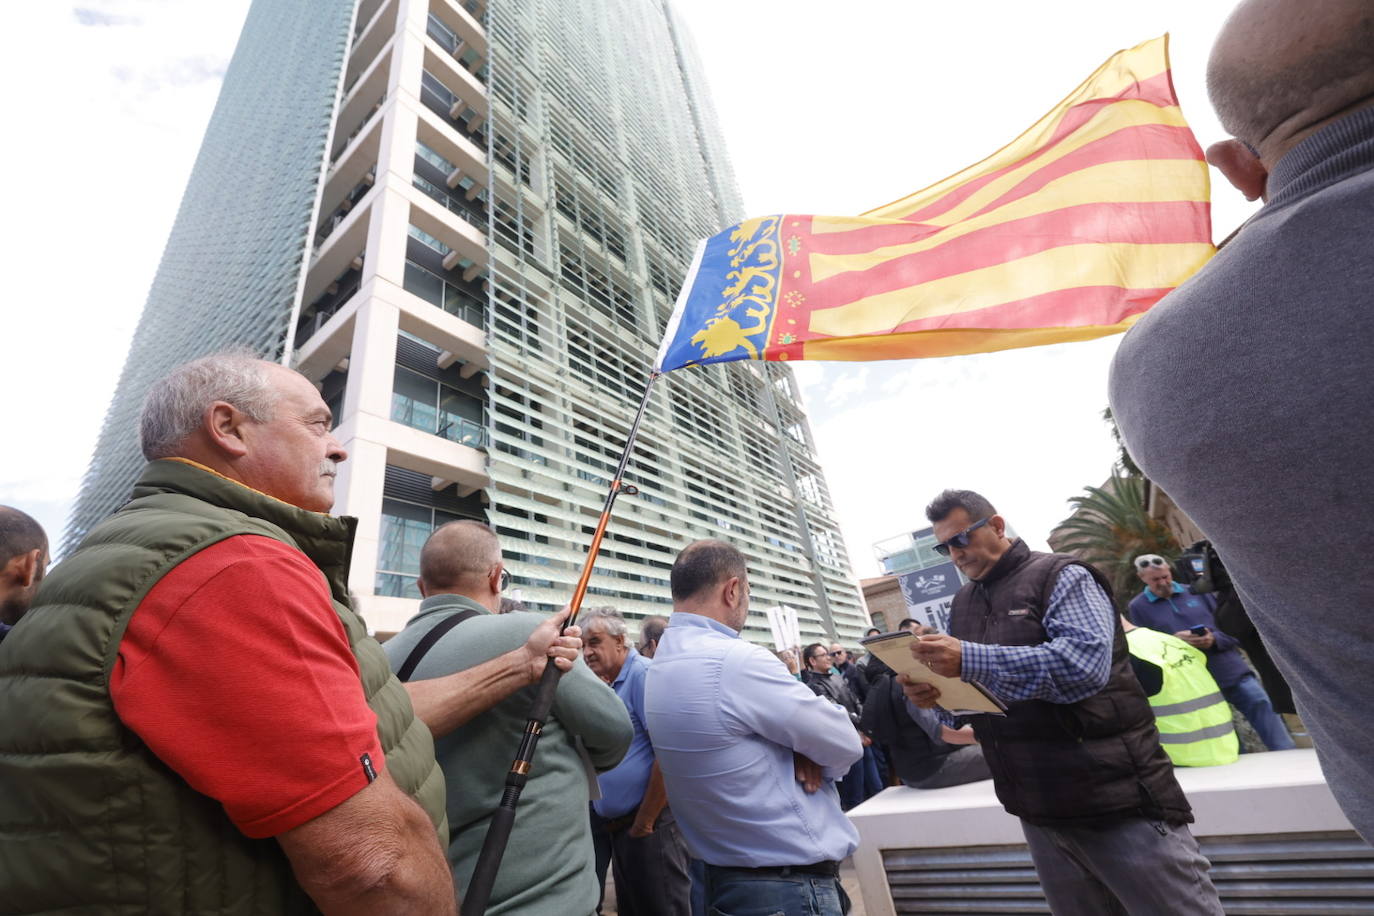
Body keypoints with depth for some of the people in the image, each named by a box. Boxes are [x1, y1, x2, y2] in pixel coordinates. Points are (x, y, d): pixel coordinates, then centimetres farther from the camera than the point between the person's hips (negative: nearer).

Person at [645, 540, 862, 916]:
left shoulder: (660, 667, 2)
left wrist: (800, 752, -10)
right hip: (794, 885, -9)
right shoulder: (735, 660, -29)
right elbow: (846, 744, -17)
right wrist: (810, 755, 2)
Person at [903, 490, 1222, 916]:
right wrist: (933, 694, -11)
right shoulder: (962, 603, 8)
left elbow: (1086, 662, -27)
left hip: (1115, 797, -6)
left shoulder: (1061, 576, -11)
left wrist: (969, 660, -33)